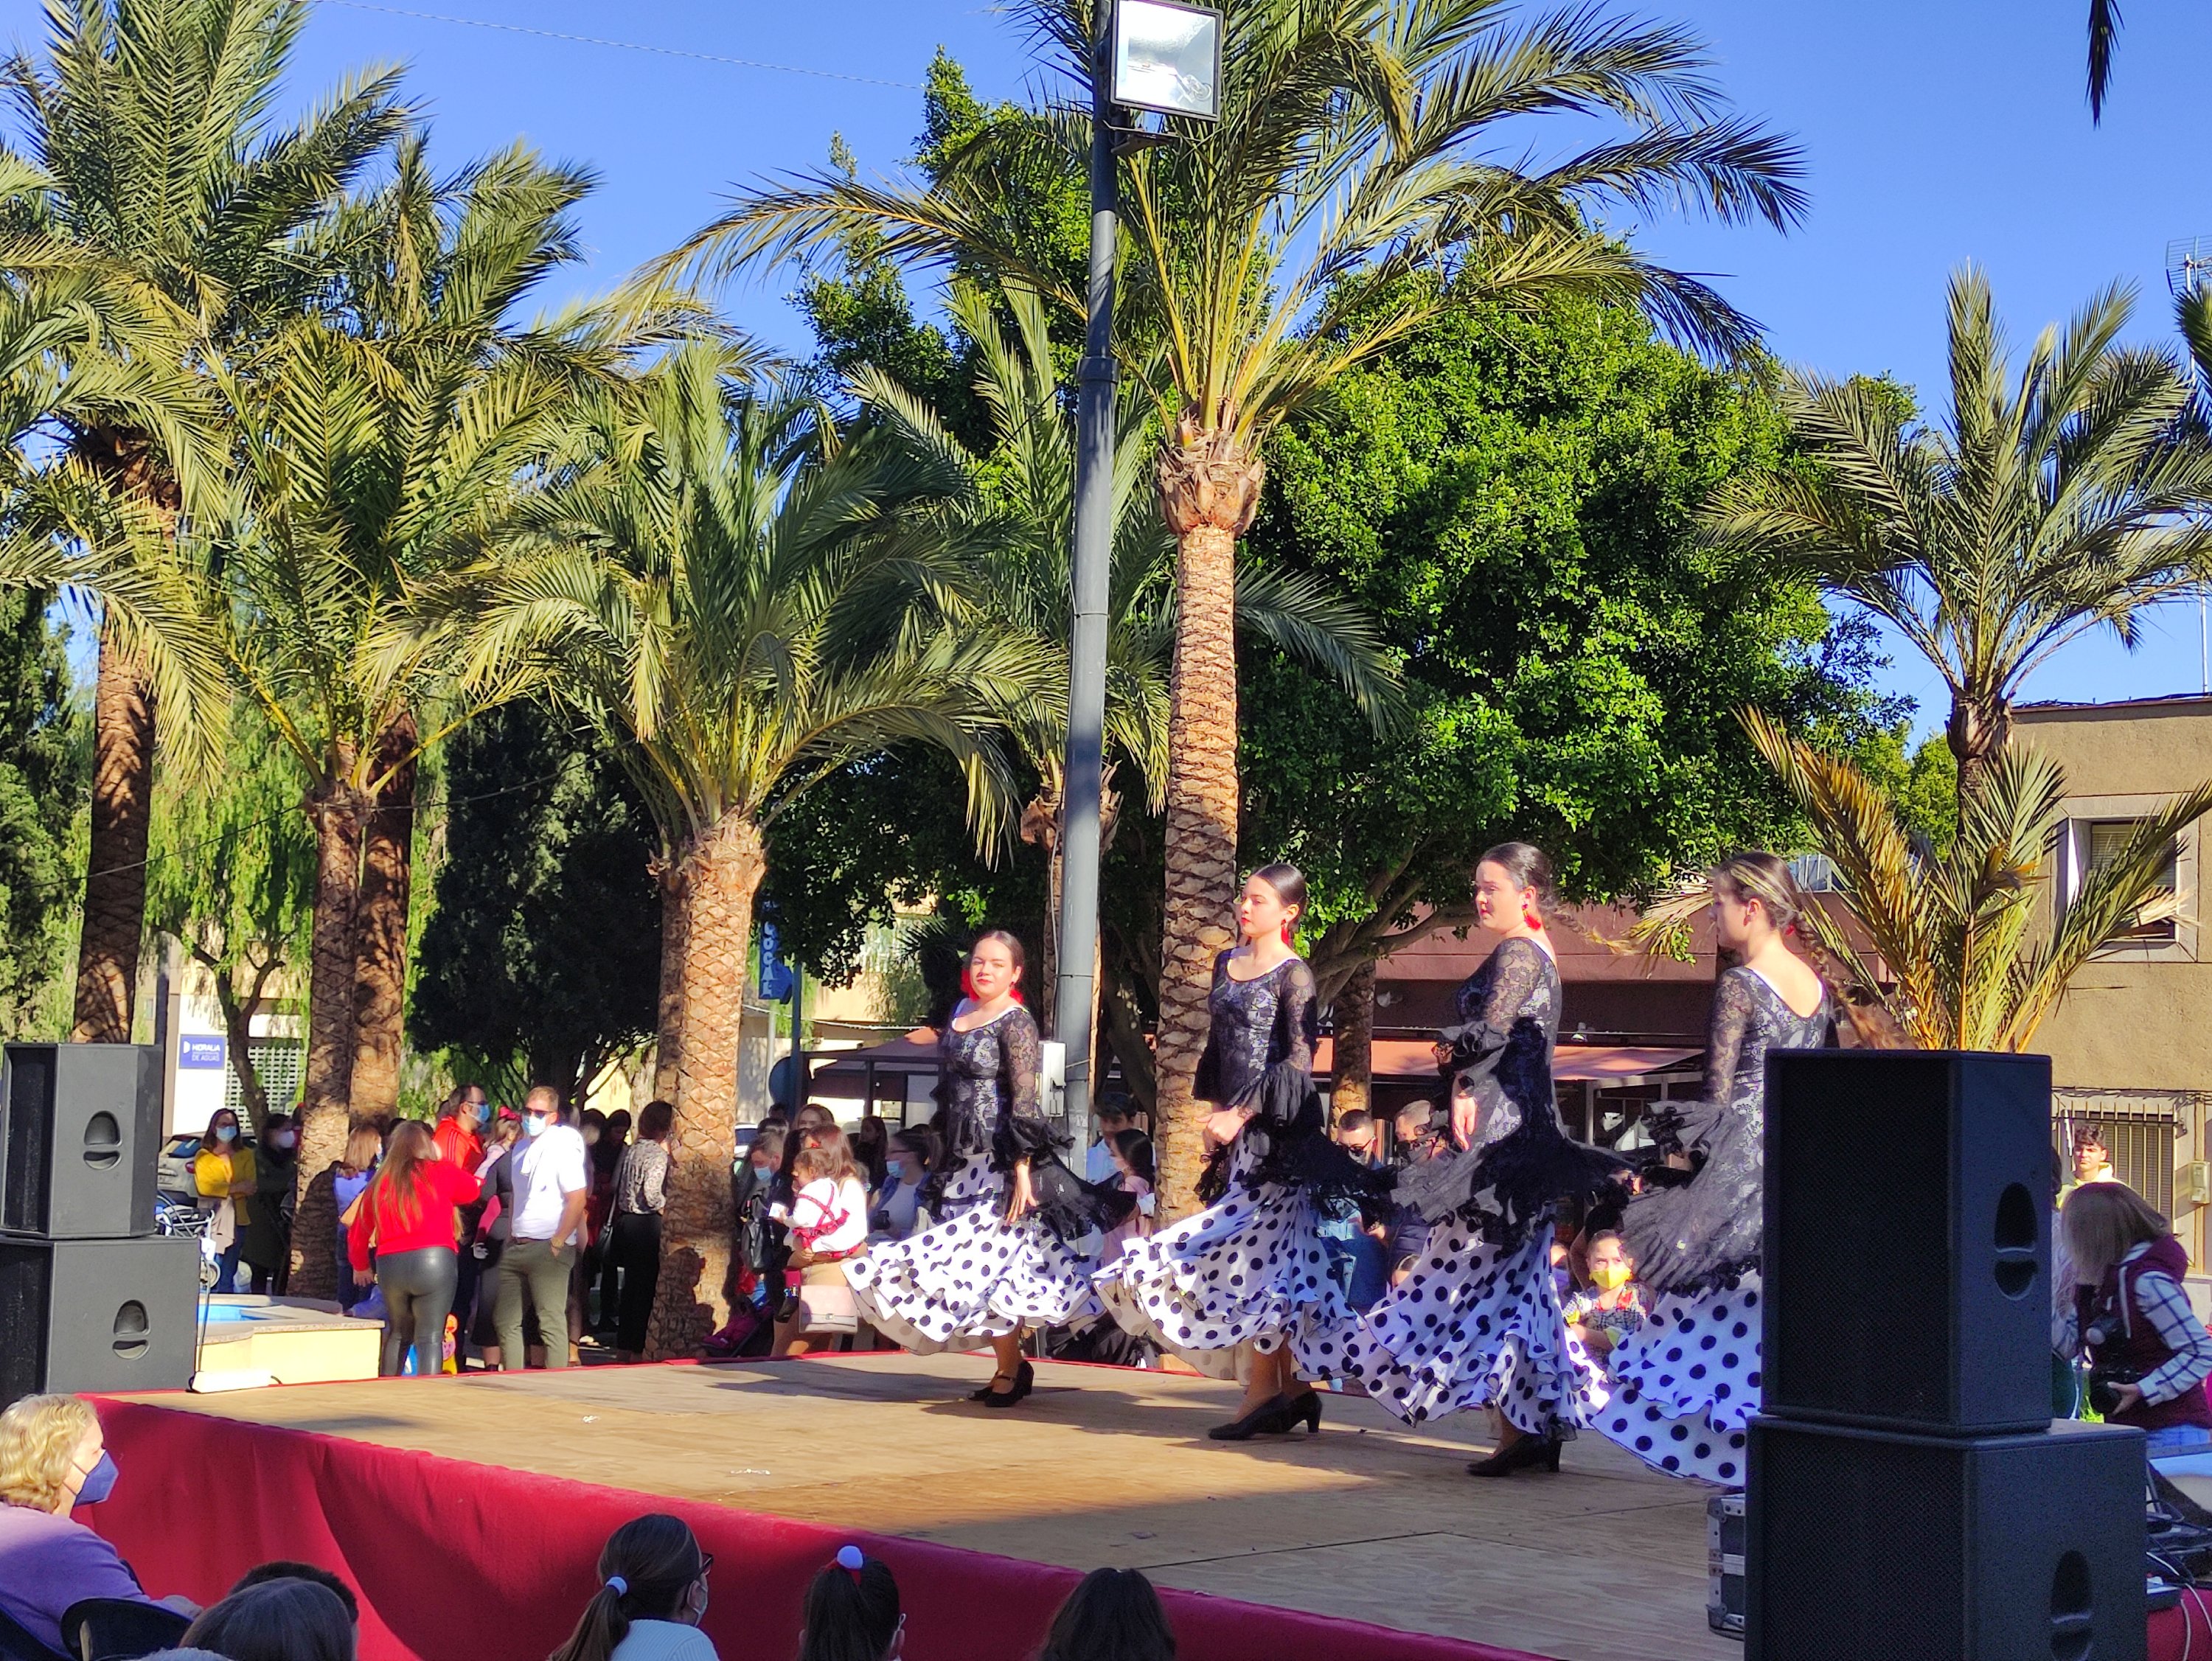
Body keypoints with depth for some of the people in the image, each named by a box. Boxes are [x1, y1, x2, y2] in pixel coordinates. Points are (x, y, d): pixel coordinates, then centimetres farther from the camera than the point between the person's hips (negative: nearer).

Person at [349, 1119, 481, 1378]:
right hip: (435, 1262, -4)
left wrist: (361, 1267, 35)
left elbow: (359, 1233, 17)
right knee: (430, 1337, -2)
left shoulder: (380, 1183, 11)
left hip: (390, 1267, 4)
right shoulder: (442, 1172, 1)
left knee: (397, 1334, 21)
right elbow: (473, 1190, 20)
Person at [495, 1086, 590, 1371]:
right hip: (516, 1248, 8)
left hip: (547, 1249, -8)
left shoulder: (562, 1146, -8)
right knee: (506, 1320, 9)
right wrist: (510, 1239, 15)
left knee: (551, 1322, -7)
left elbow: (578, 1199, -13)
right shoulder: (521, 1149, 15)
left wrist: (558, 1244, -14)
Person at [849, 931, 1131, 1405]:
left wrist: (1022, 1170, -22)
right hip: (964, 1162, 8)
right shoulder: (961, 1012, 13)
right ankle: (1009, 1366, 15)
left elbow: (1024, 1101, -16)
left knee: (988, 1260, -9)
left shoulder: (1015, 1023, -10)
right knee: (975, 1266, 6)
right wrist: (944, 1160, 21)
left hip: (1000, 1163, -8)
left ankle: (1011, 1369, 3)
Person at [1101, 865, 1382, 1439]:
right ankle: (1290, 1389, 10)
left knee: (1253, 1248, -10)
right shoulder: (1227, 964, 14)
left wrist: (1241, 1114, -18)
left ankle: (1262, 1389, -6)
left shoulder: (1293, 975, -8)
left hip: (1276, 1128, -8)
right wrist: (1215, 1112, 17)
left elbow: (1298, 1060, -15)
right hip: (1235, 1126, 8)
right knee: (1270, 1256, 7)